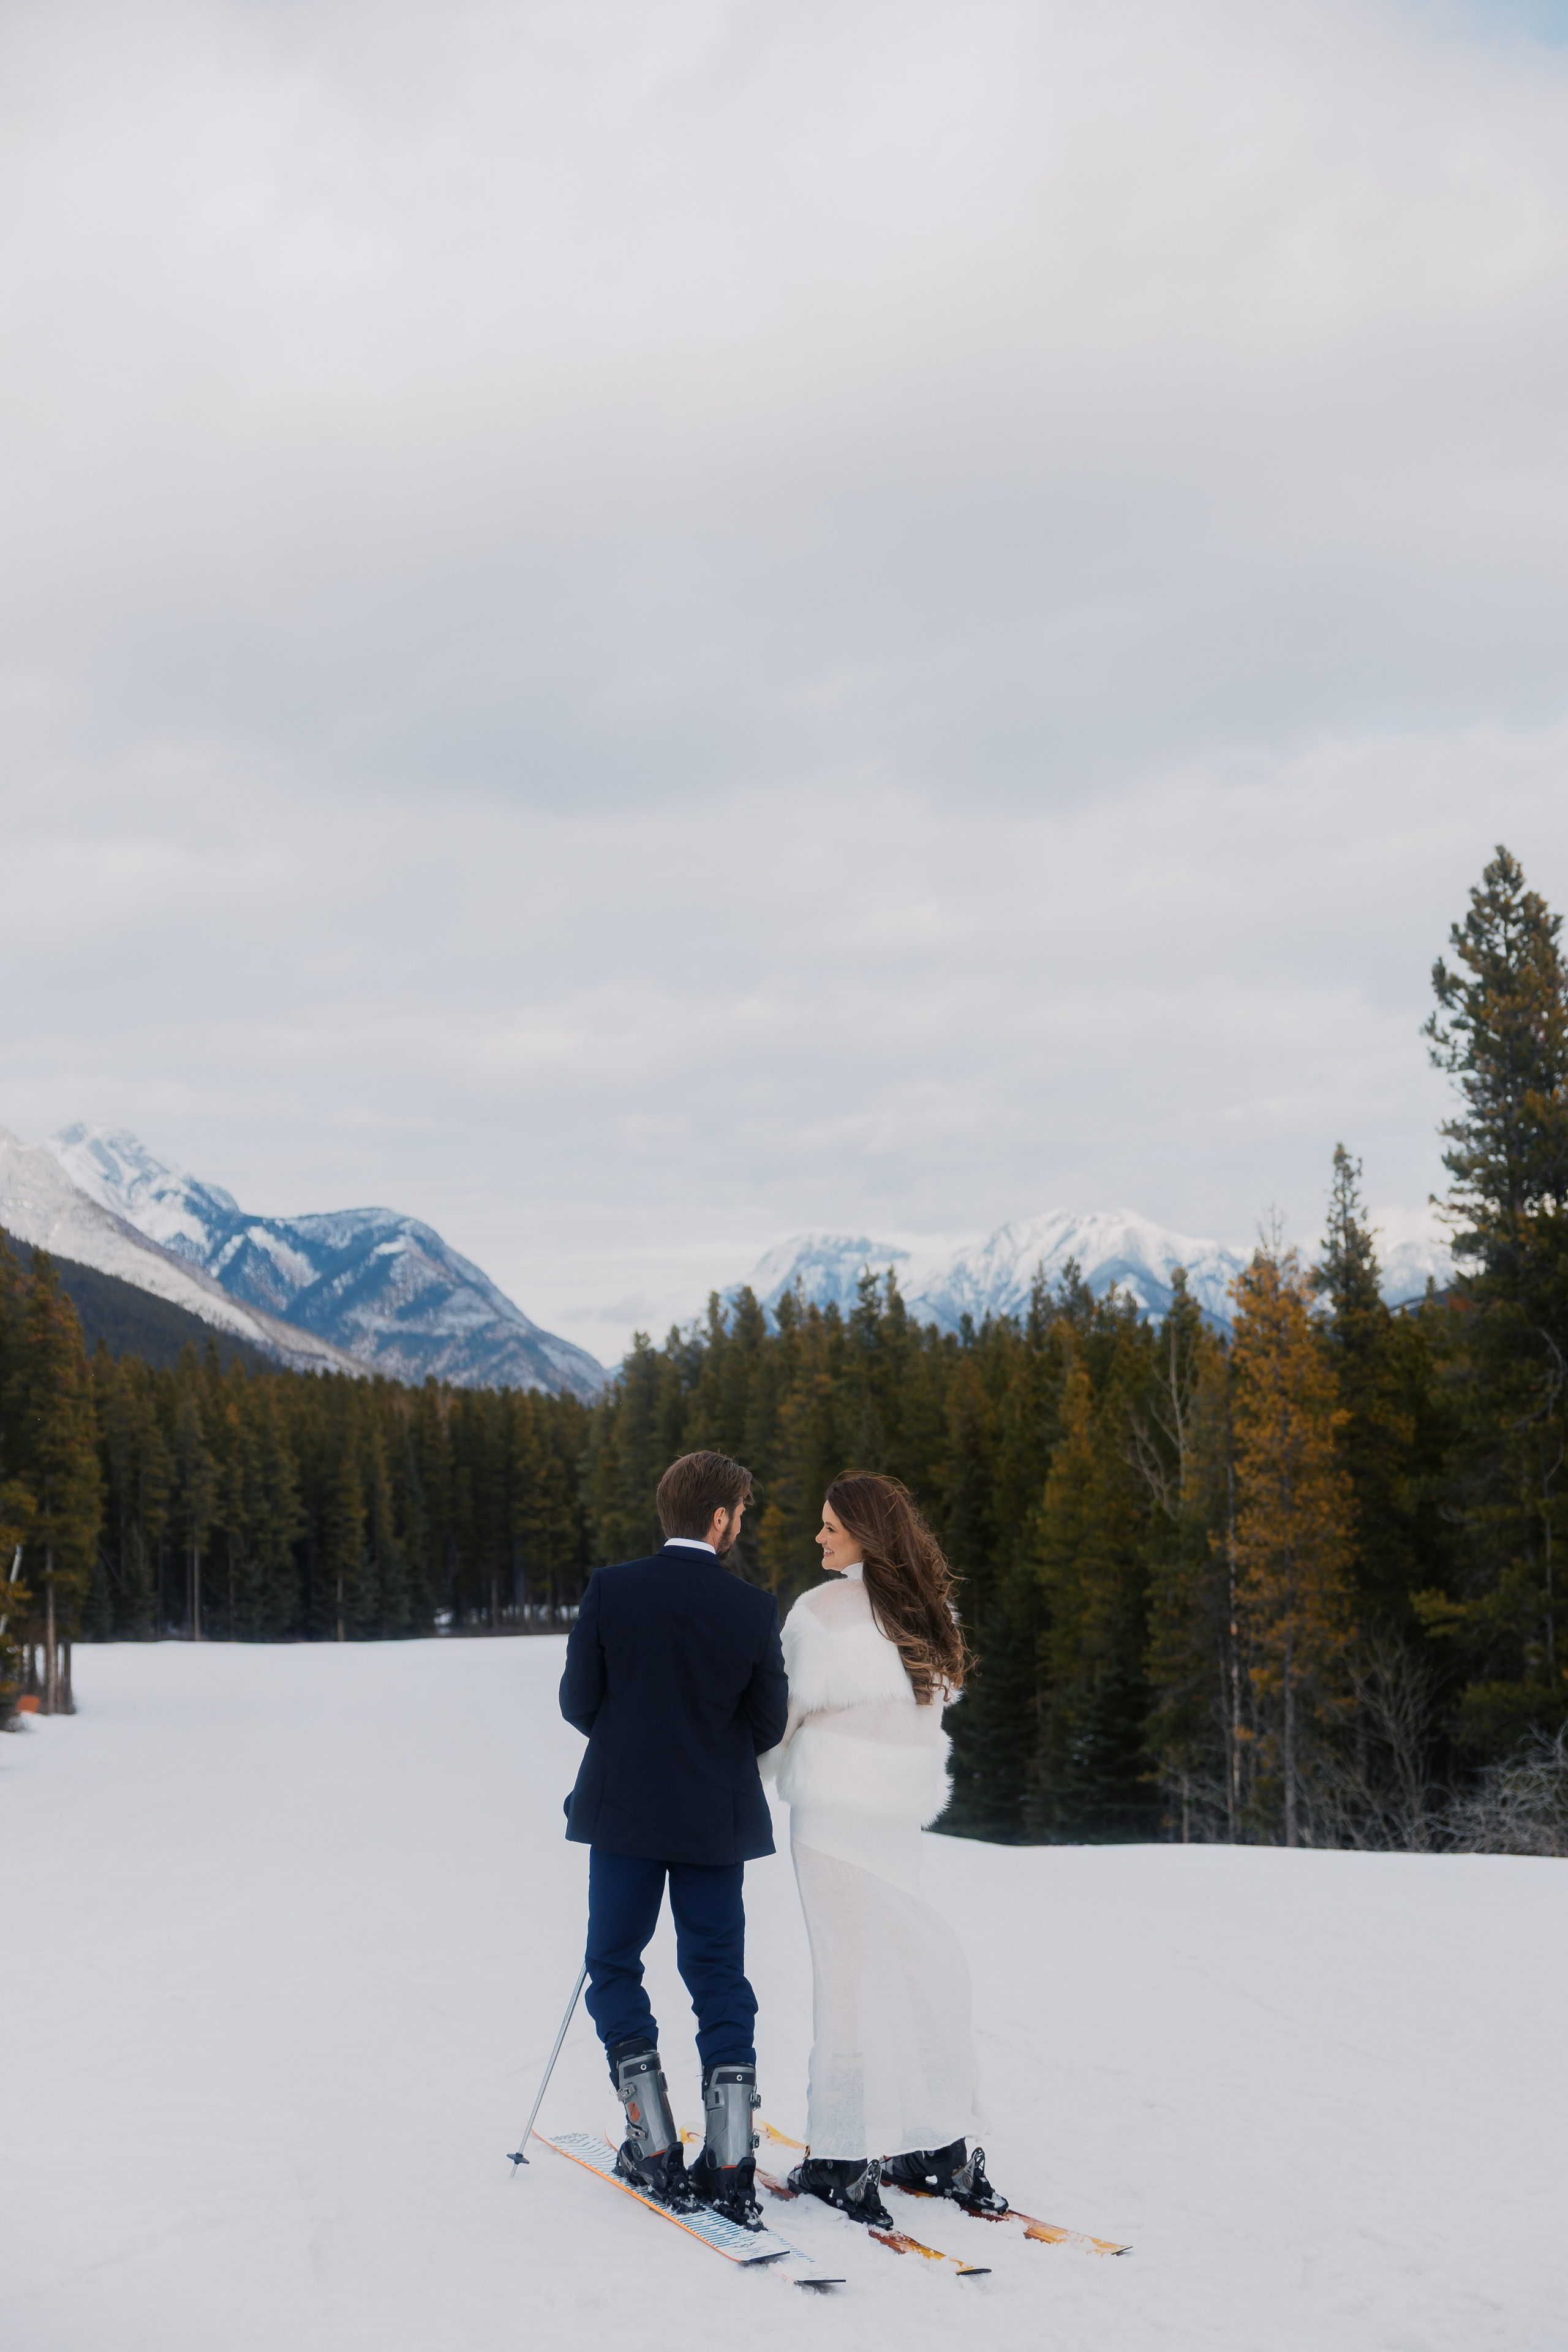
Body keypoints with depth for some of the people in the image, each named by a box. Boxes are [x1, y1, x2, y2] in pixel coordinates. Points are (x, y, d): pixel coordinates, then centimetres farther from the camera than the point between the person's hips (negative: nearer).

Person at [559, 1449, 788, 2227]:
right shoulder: (754, 1609, -8)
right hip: (716, 1820, 1)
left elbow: (577, 1703, -4)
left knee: (614, 1968, 12)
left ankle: (657, 2151, 7)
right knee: (720, 1980, 9)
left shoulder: (611, 1590, -8)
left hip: (624, 1812, 0)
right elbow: (769, 1726, -3)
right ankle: (730, 2165, 3)